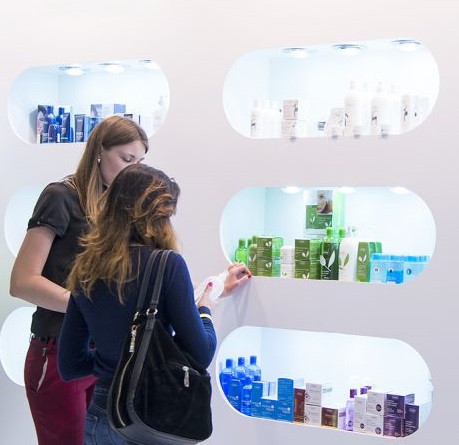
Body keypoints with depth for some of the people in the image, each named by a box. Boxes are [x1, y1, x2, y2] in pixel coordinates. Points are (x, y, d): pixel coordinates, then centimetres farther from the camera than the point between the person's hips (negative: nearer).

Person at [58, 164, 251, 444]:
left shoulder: (84, 270, 0)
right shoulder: (167, 264, -15)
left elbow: (70, 366, 5)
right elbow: (200, 355, -13)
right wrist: (204, 312, 5)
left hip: (102, 416, 4)